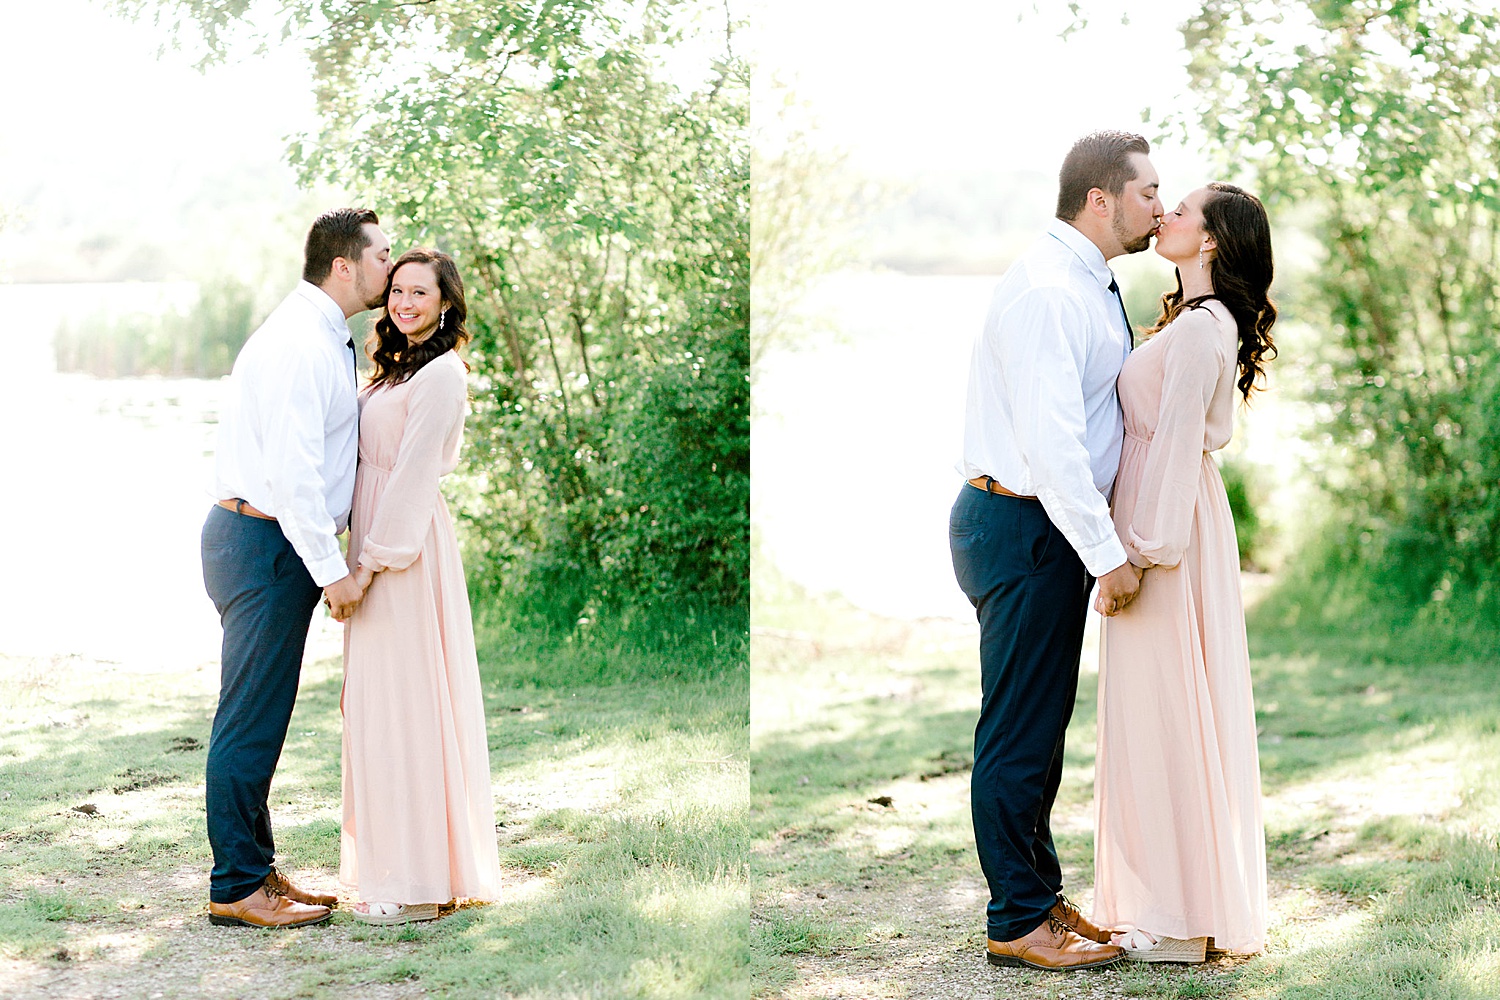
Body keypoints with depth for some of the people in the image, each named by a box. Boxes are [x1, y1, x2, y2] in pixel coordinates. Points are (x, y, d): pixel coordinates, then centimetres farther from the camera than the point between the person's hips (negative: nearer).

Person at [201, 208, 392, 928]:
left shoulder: (325, 340, 17)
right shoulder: (300, 346, -17)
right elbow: (291, 470, -23)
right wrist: (330, 569, -21)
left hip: (270, 543, 11)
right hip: (267, 544, -11)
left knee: (260, 717, 15)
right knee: (252, 719, -5)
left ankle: (258, 869, 22)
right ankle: (236, 888, 0)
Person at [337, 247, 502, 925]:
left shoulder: (441, 373, -12)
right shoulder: (396, 368, 18)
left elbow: (414, 475, -17)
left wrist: (375, 559, -18)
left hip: (407, 548, -10)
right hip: (379, 544, 10)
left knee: (402, 702, -7)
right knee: (379, 700, 11)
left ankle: (415, 885, -2)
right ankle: (394, 865, 19)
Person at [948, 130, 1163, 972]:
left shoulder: (1094, 286, 14)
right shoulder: (1046, 290, -19)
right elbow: (1050, 440, -25)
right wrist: (1107, 553, -24)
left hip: (1056, 527, 10)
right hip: (1022, 525, -10)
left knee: (1044, 724, 17)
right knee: (1020, 730, -2)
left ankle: (1043, 894, 27)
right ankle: (1018, 921, 6)